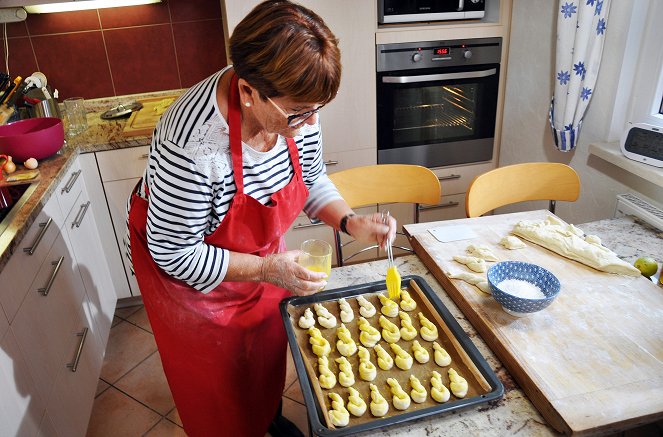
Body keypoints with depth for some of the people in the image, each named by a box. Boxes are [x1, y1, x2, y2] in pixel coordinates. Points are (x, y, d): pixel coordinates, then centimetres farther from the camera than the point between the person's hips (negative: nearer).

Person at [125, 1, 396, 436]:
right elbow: (173, 253, -28)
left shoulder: (294, 105, -22)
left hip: (258, 248, 6)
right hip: (185, 264, -5)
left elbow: (312, 179, -3)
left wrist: (350, 222, -19)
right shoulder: (193, 143, -40)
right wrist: (264, 269, -31)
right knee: (215, 369, 17)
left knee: (269, 342, 26)